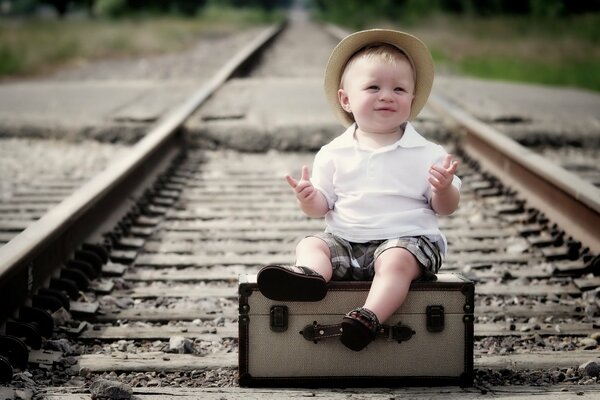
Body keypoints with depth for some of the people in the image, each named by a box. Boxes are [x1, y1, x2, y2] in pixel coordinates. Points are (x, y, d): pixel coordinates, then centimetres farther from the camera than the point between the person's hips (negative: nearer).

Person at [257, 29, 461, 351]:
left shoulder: (427, 154, 3)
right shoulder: (334, 154, 7)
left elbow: (446, 208, 5)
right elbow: (322, 206, 10)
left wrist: (444, 188, -18)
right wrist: (309, 198, -14)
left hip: (404, 240, -3)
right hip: (345, 241, 3)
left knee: (396, 260, -33)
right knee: (310, 244, -18)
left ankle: (370, 317, -51)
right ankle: (309, 275, -50)